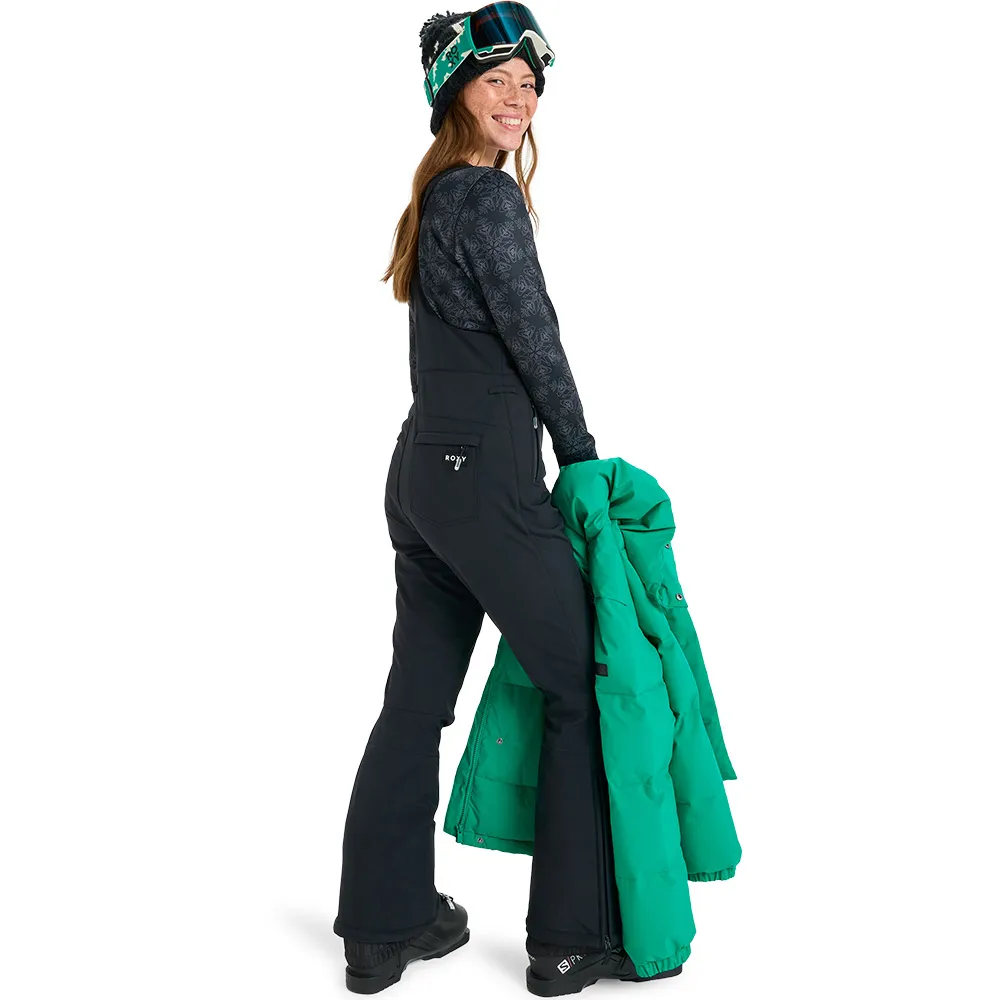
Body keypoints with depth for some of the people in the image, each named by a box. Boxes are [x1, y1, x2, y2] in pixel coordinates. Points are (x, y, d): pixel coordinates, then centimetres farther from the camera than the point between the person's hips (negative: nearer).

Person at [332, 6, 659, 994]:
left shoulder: (441, 193, 18)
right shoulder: (485, 193, -10)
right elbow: (534, 338, -10)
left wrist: (552, 455, 13)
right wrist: (581, 454, 2)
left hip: (424, 470, 9)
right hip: (486, 477, -9)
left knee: (418, 695, 13)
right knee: (585, 687, 2)